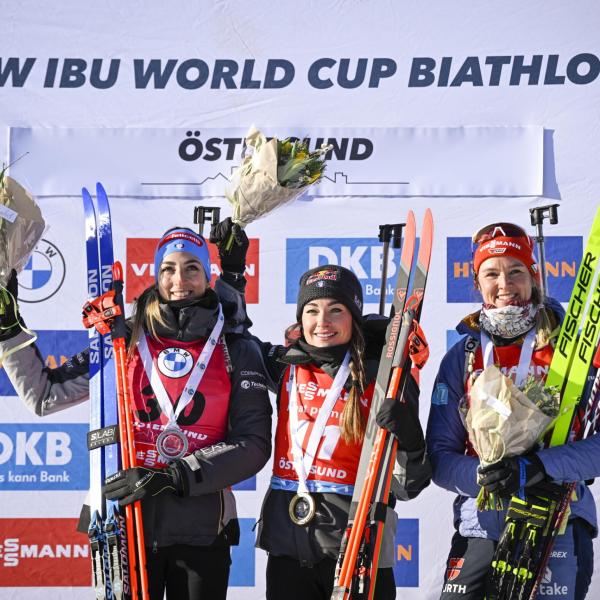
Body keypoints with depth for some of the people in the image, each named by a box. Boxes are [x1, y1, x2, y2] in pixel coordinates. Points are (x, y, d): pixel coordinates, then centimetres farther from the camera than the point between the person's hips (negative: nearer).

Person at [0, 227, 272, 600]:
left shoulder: (237, 351, 2)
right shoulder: (125, 343, 6)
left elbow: (253, 444, -5)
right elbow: (43, 394, 11)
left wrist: (175, 476, -16)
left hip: (202, 529, -1)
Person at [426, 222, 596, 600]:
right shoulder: (460, 358, 8)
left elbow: (596, 443, -7)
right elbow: (440, 455, 6)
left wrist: (539, 466, -22)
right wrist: (480, 475, -15)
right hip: (479, 528, 2)